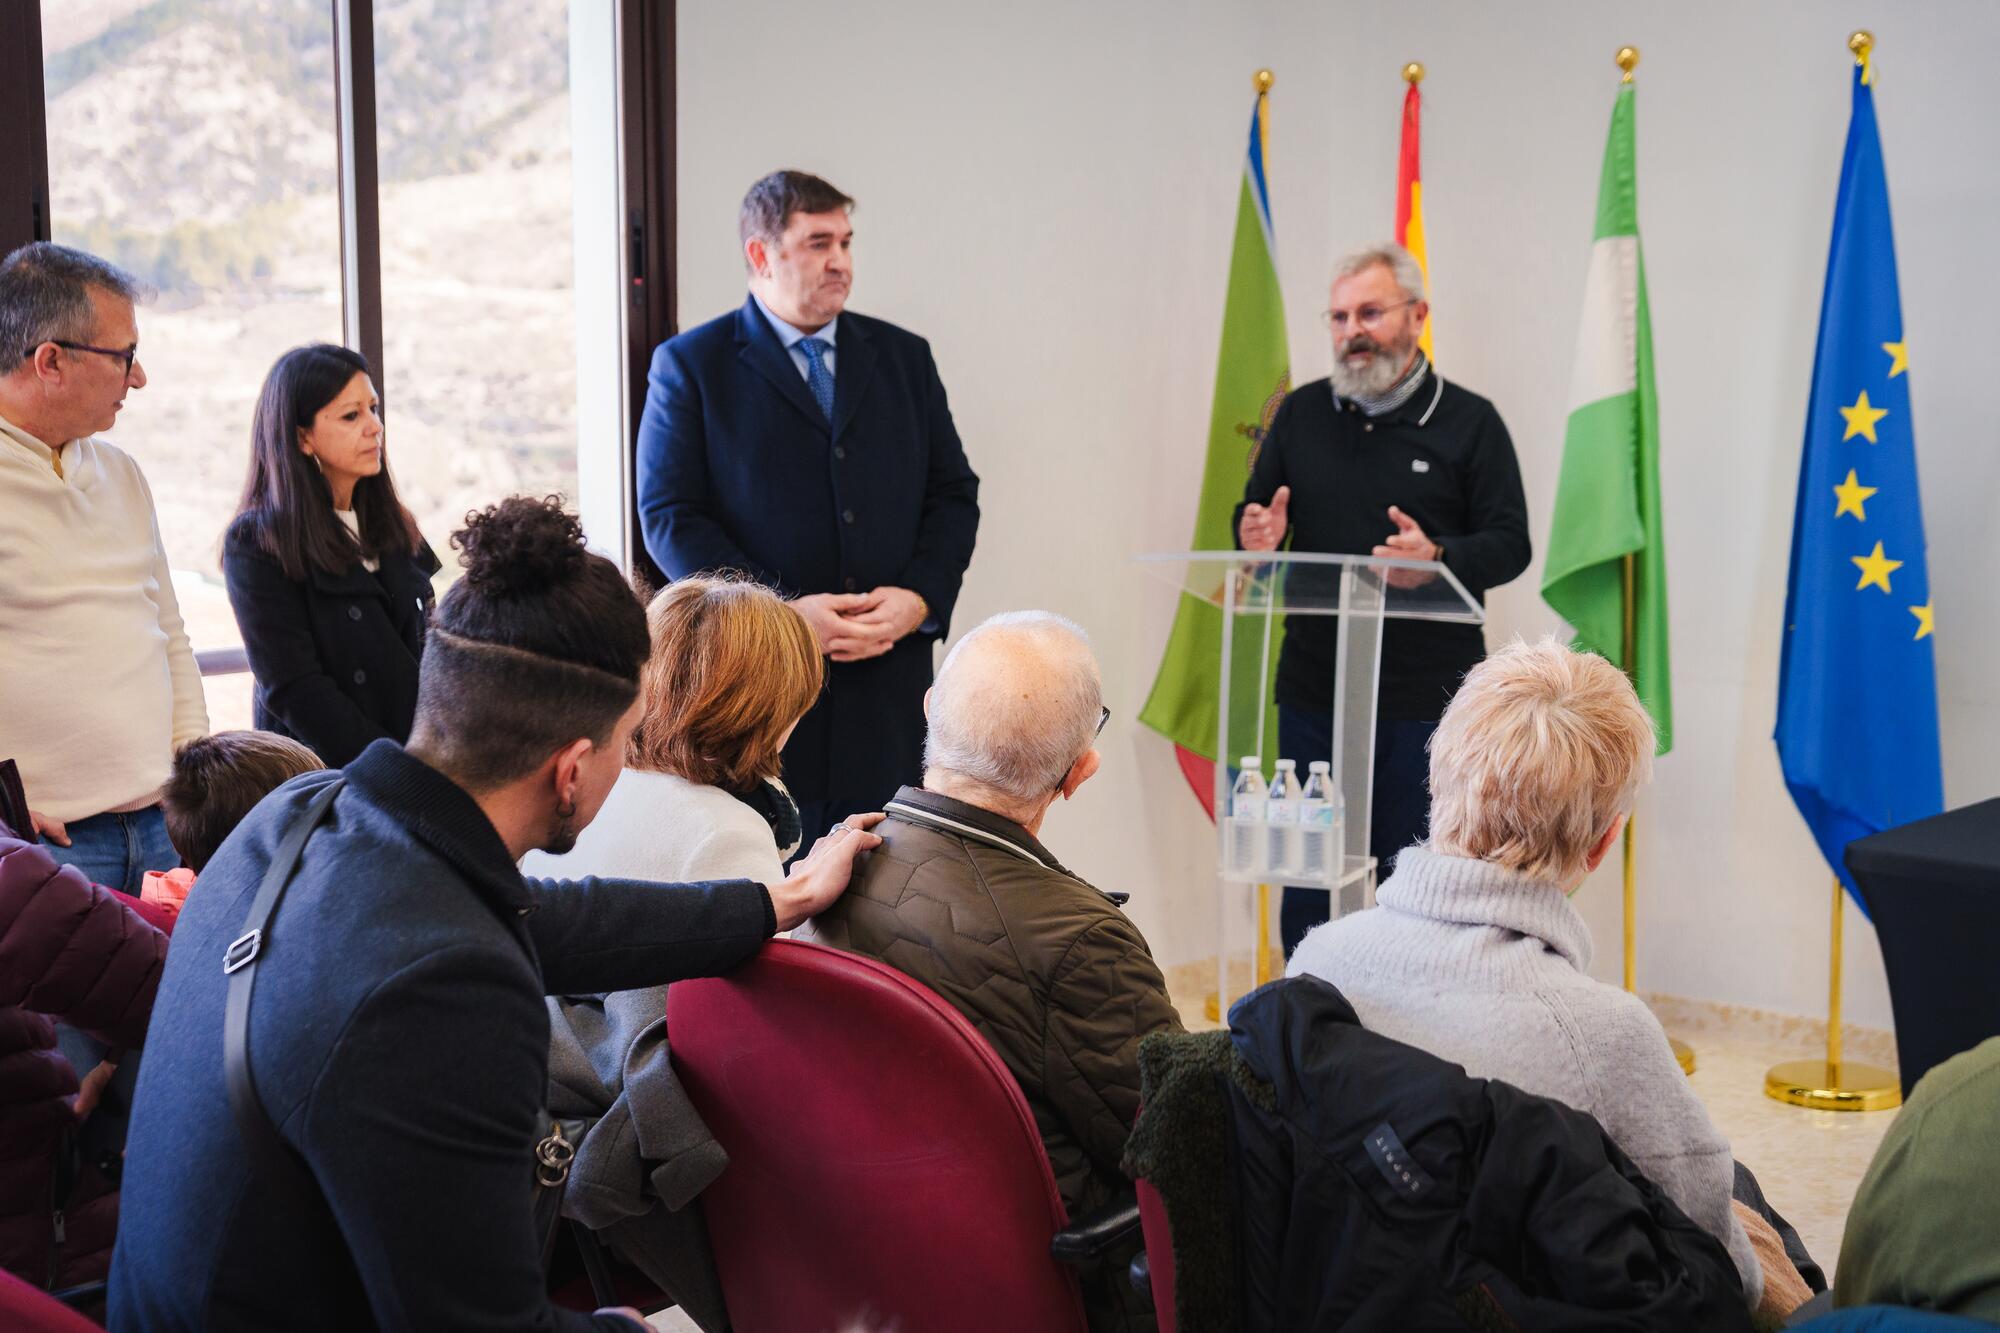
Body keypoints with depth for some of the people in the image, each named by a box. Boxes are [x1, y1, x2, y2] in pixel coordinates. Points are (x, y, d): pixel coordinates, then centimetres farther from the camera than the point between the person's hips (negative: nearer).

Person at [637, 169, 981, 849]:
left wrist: (920, 598, -5)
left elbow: (953, 494, 13)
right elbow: (669, 516, -4)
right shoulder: (690, 365, 3)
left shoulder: (904, 357, 14)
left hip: (888, 681, 3)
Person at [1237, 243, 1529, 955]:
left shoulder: (1468, 421, 2)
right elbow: (1252, 517, 17)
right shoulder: (1301, 414, 11)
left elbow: (1510, 544, -2)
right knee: (1306, 881, 7)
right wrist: (1258, 540, -8)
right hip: (1313, 691, 3)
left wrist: (1438, 556, -22)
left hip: (1426, 698, -3)